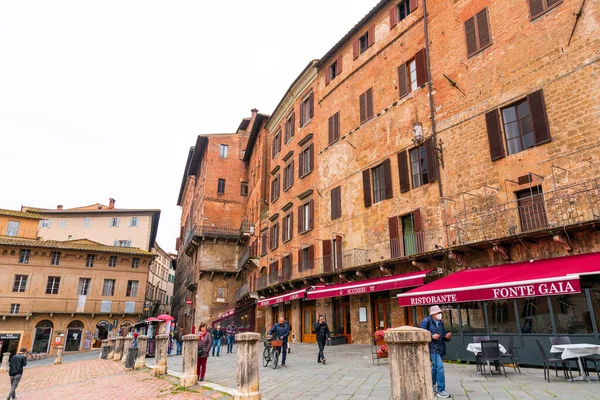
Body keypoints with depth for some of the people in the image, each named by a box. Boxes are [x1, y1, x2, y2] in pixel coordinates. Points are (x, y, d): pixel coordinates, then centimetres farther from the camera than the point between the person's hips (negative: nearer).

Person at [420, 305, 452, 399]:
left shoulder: (441, 323, 11)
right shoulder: (426, 321, -10)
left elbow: (443, 336, 14)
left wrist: (447, 337, -8)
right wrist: (432, 336, -26)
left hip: (440, 348, 8)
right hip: (433, 348, -8)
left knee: (435, 367, 20)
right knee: (439, 366, -15)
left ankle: (431, 385, 38)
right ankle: (441, 390, -7)